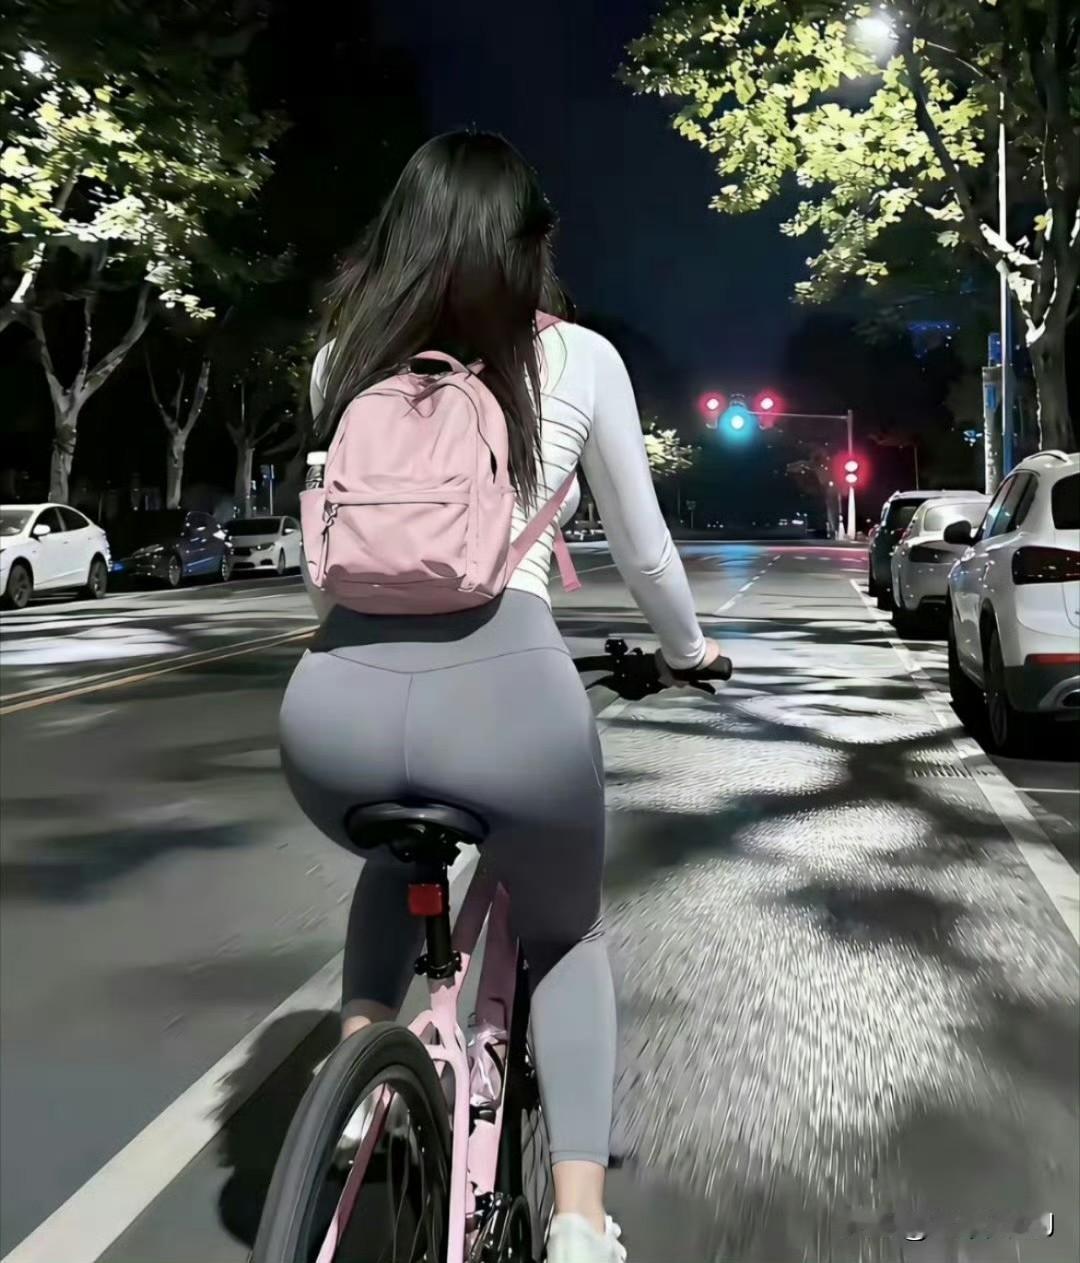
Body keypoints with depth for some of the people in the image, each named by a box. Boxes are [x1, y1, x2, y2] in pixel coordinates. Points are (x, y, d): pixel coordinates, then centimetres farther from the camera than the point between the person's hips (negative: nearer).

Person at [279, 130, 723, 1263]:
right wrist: (688, 647, 39)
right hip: (503, 690, -2)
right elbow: (642, 550, 19)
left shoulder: (343, 358, 17)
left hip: (339, 698, 3)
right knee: (565, 934, 27)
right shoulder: (577, 360, 11)